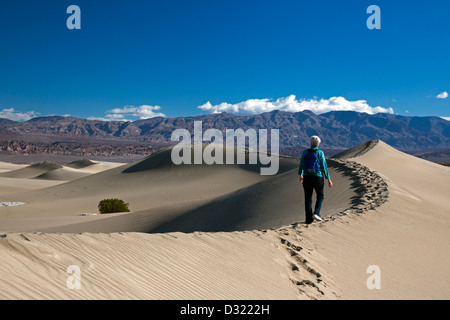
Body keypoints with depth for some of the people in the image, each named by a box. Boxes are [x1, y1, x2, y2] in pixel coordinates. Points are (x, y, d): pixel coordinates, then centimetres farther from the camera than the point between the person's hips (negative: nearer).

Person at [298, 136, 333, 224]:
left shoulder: (305, 152, -1)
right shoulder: (320, 153, -9)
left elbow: (301, 165, 6)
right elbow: (324, 167, -10)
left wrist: (300, 174, 24)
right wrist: (328, 179, -2)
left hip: (307, 177, 2)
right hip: (317, 177, -2)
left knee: (308, 198, 10)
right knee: (320, 196, 19)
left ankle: (308, 219, 10)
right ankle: (316, 213, 2)